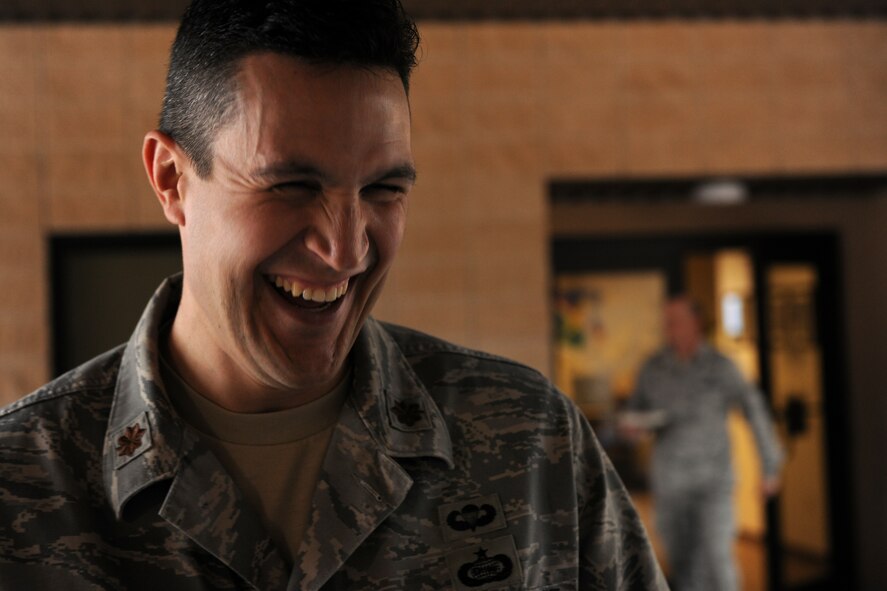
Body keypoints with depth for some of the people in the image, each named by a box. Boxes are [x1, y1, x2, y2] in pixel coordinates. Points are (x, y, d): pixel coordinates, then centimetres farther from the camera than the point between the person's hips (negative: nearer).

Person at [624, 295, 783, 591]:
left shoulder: (720, 367, -6)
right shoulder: (653, 368, 2)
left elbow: (755, 412, 0)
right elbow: (636, 410, 12)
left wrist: (771, 467, 1)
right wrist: (632, 424, -13)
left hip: (713, 478, -3)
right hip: (669, 481, 3)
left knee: (717, 558, -12)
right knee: (683, 563, 8)